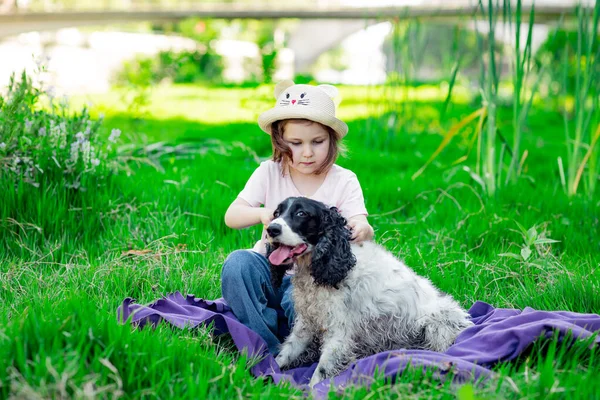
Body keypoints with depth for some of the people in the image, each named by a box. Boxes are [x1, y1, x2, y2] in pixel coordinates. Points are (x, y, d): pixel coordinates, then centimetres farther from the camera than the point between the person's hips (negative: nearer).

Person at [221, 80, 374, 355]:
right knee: (237, 263, -30)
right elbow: (231, 217, -7)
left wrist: (362, 230, -42)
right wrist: (262, 214, -30)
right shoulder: (269, 173, 0)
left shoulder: (344, 181, -3)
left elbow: (358, 225, -15)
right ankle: (268, 348, -21)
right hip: (270, 268, 3)